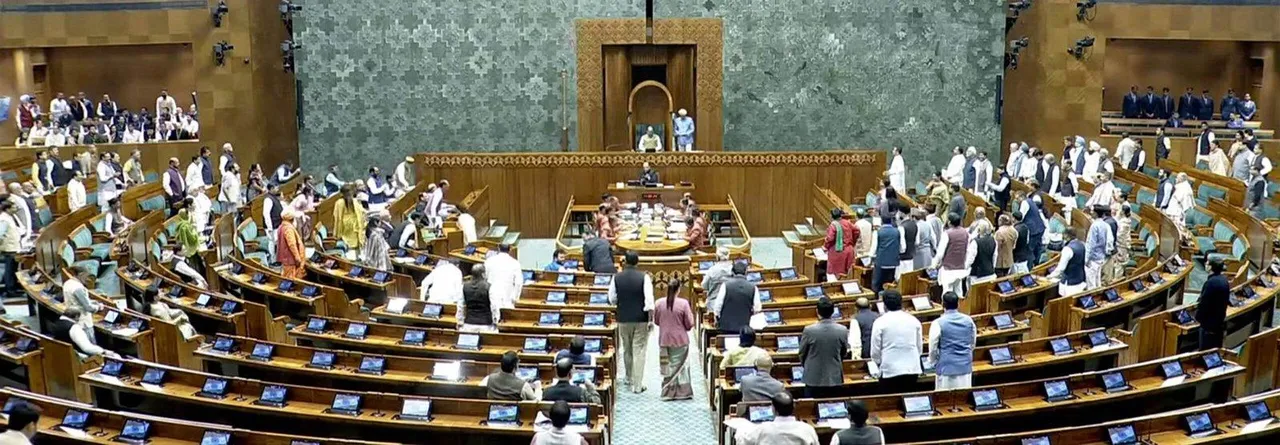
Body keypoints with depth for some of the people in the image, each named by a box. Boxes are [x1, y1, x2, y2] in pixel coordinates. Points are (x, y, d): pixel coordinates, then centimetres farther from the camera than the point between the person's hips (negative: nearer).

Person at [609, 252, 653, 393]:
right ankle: (637, 385, 0)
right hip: (641, 319, -3)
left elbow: (612, 299, 3)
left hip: (623, 319, 3)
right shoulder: (644, 277, -11)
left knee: (627, 350, 19)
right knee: (639, 351, 1)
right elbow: (649, 299, -15)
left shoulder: (617, 277, -3)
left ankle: (629, 379, 32)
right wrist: (651, 319, -10)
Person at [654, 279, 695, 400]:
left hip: (664, 340, 2)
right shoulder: (683, 303, -15)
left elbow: (656, 321, 7)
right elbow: (689, 324, -9)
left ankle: (668, 393, 17)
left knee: (667, 367, 13)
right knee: (680, 366, 10)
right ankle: (683, 392, 15)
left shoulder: (658, 303, -6)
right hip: (680, 340, -2)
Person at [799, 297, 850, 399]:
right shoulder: (843, 330, -9)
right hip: (835, 378, 2)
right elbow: (844, 354, 6)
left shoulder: (809, 330, -16)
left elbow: (802, 353, -1)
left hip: (814, 379, -2)